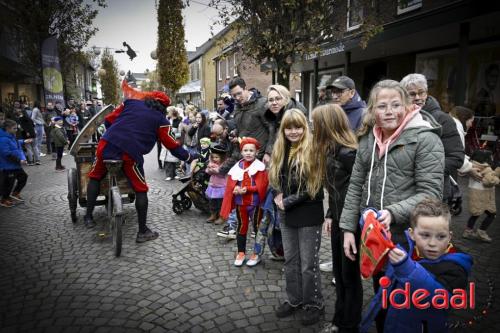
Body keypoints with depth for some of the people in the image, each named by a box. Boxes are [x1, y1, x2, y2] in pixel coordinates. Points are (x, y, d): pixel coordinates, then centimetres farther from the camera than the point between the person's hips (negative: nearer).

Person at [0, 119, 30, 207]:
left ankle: (15, 193, 33)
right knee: (9, 182, 4)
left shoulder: (11, 136, 7)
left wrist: (23, 141, 20)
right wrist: (19, 160, -27)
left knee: (23, 177, 19)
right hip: (8, 166, -10)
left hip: (15, 164, 10)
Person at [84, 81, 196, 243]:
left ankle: (89, 217, 30)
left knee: (95, 177, 27)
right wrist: (189, 157, 20)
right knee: (141, 190, 11)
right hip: (131, 154, -3)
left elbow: (108, 120, 20)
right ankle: (142, 231, 14)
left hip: (108, 144, 3)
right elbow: (172, 145, 9)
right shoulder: (161, 120, 10)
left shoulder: (131, 102, 18)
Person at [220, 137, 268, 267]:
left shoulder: (260, 167, -8)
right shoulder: (237, 166, 1)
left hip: (255, 203, -3)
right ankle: (241, 253, 25)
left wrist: (247, 189, -23)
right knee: (242, 227, 13)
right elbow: (230, 185, 1)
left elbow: (261, 186, -14)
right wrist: (235, 189, -20)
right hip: (240, 202, 3)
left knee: (257, 227, 9)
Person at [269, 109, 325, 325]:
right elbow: (274, 179, 13)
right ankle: (294, 300, 35)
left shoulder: (312, 151, -14)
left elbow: (314, 186, -17)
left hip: (308, 215, -6)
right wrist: (277, 196, -6)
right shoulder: (279, 150, 5)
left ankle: (314, 304, 27)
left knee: (308, 263, 7)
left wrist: (288, 201, -16)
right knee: (290, 260, 18)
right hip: (286, 215, 6)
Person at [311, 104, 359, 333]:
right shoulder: (330, 149, 6)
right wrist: (330, 215, 10)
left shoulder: (348, 153, -22)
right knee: (339, 273, 19)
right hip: (338, 219, 9)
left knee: (350, 275, 8)